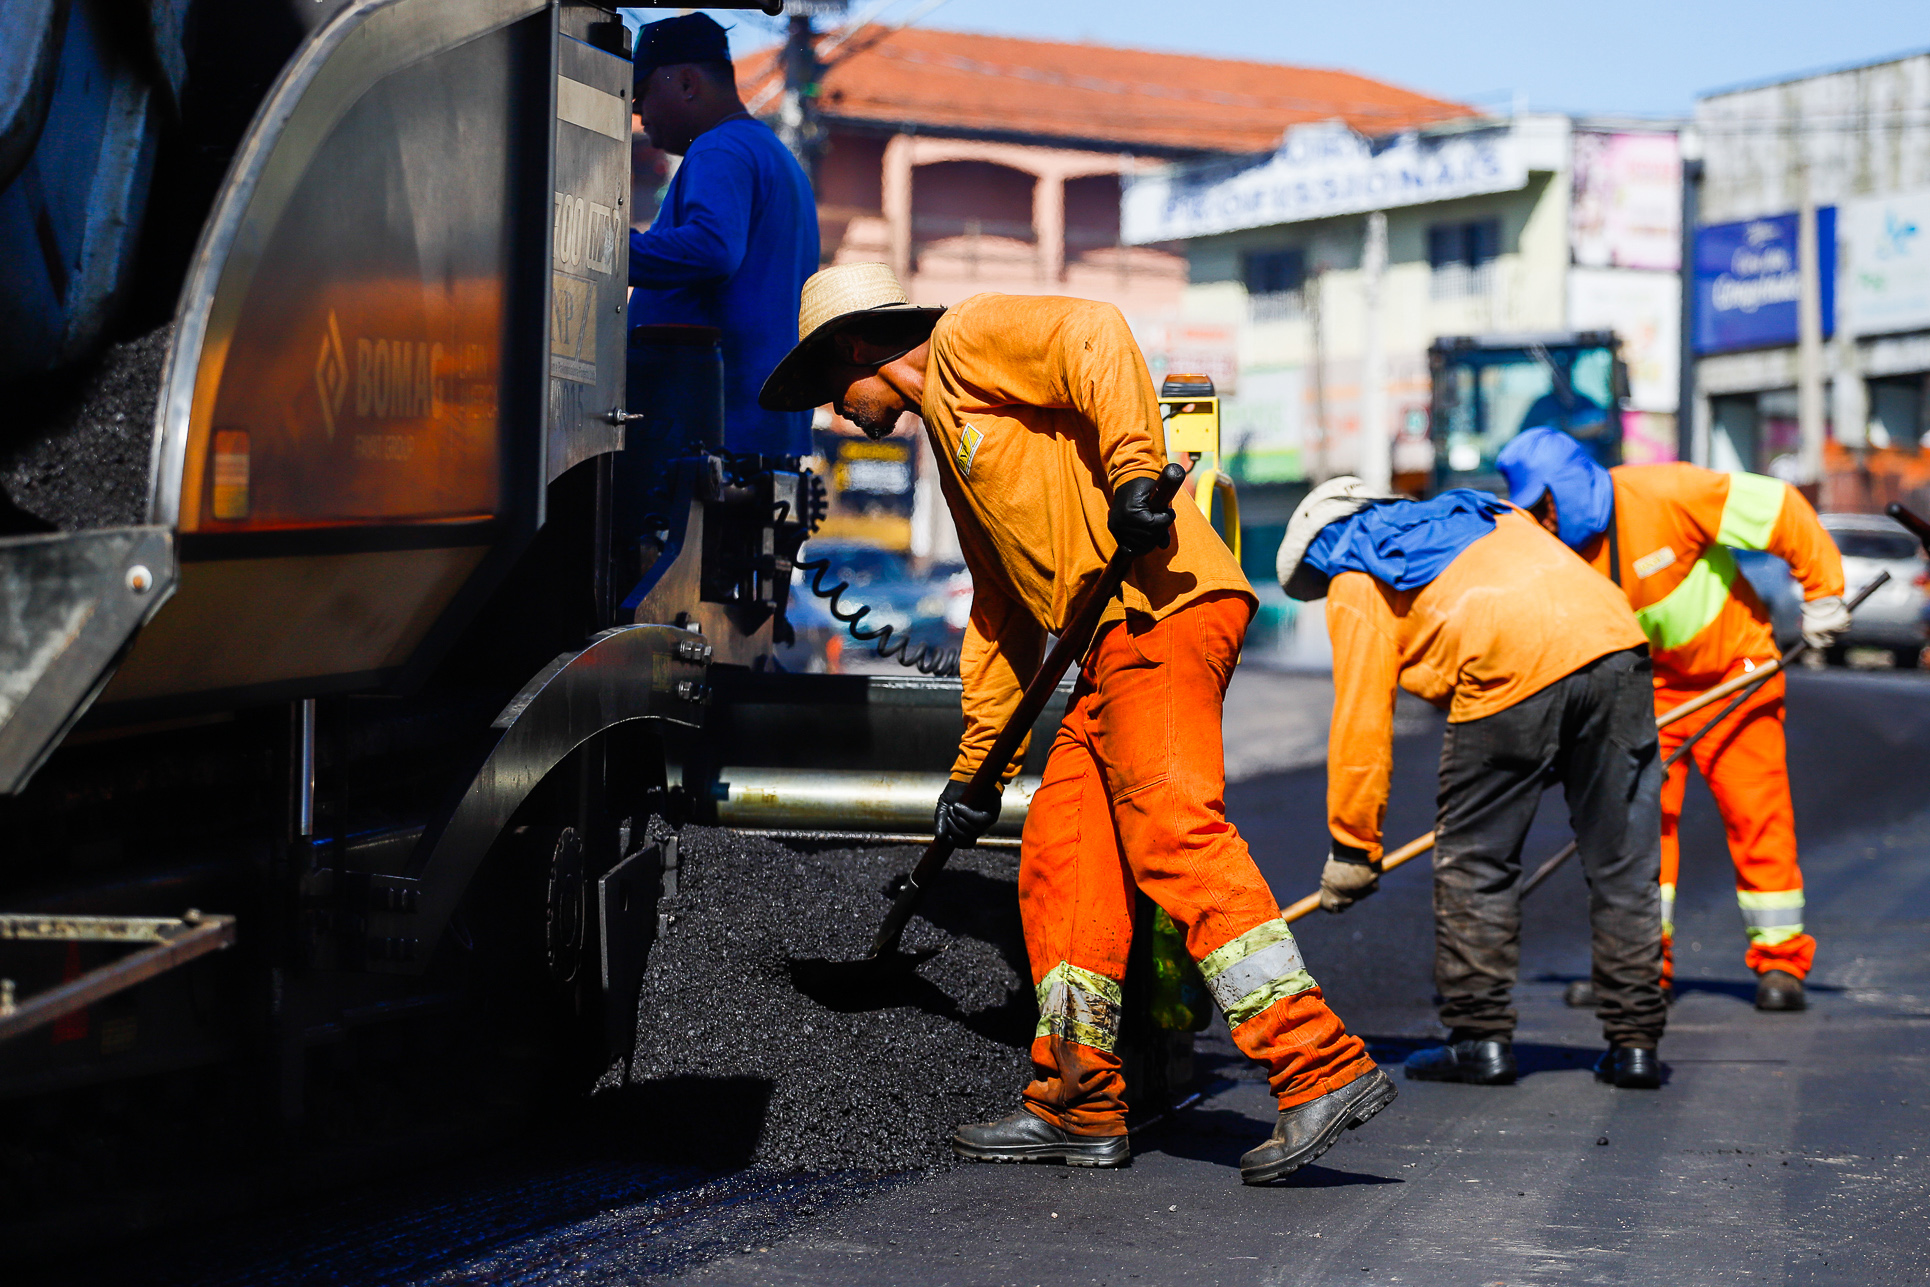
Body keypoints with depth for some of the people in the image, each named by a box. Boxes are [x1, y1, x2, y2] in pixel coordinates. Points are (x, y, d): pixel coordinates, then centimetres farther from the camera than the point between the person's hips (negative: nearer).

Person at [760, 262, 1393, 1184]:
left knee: (1173, 833, -20)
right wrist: (975, 768, 33)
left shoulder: (967, 337, 5)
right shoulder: (950, 436, 32)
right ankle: (1078, 1108, 16)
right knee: (1060, 864, 10)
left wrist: (1132, 468, -24)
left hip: (1166, 606, -10)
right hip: (1113, 648, 10)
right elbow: (1002, 610, 34)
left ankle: (1323, 1072, -26)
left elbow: (1094, 336, -15)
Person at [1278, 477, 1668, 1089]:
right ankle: (1635, 1043, 15)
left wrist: (1352, 848, 21)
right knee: (1624, 864, 11)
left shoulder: (1354, 584, 18)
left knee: (1475, 863, 11)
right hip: (1615, 638, 6)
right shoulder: (1489, 514, 36)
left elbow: (1361, 722, 13)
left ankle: (1480, 1039, 15)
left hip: (1512, 673, -6)